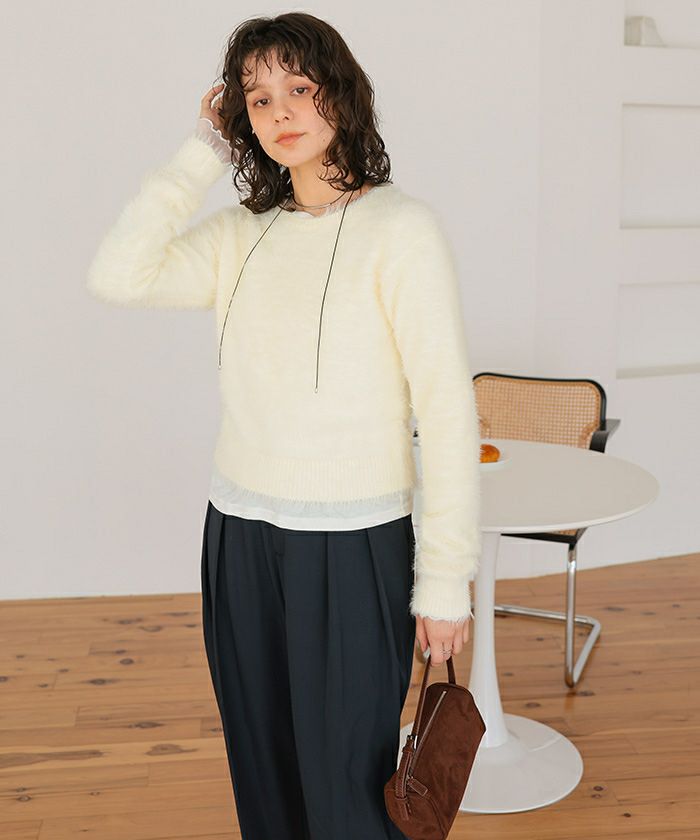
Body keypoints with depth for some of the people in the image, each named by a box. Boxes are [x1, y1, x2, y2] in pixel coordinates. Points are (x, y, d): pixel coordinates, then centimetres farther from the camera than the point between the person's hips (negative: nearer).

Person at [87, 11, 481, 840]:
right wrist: (201, 151, -3)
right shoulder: (241, 235, 7)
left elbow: (447, 409, -11)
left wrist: (445, 578, -11)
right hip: (240, 539, 5)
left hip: (352, 548, -5)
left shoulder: (400, 227, -9)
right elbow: (116, 275, -6)